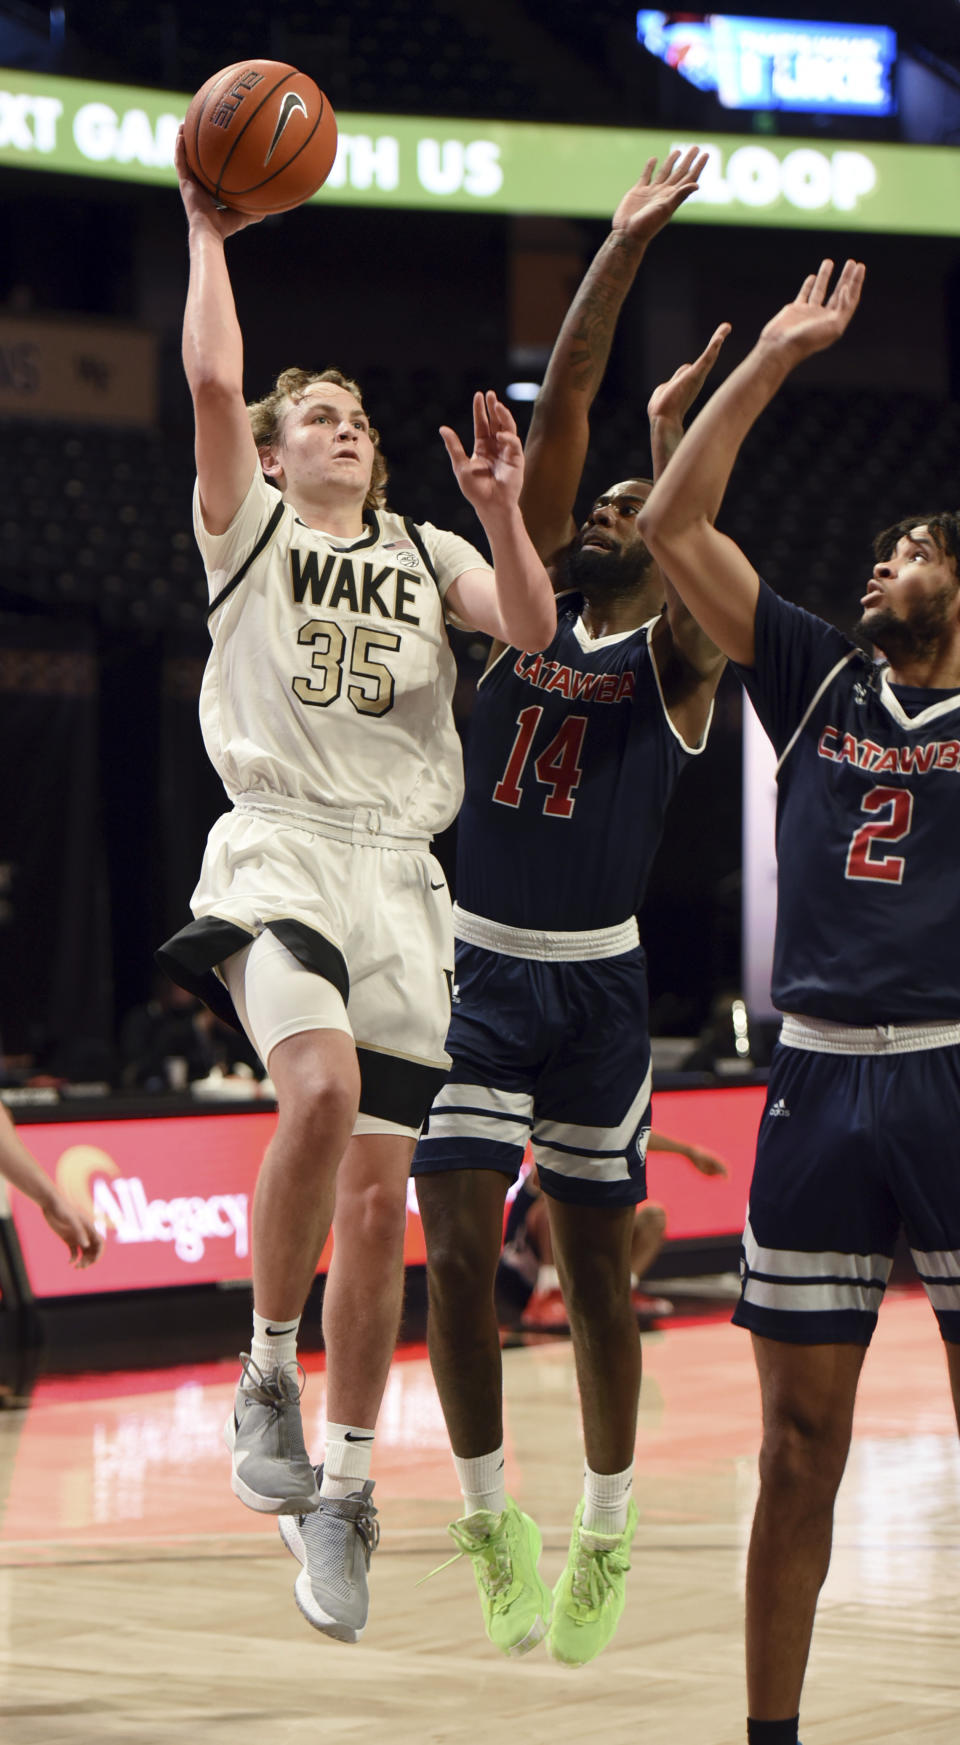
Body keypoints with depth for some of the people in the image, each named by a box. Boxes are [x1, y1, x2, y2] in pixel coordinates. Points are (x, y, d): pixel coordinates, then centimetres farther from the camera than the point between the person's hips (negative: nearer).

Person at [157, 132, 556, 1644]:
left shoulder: (425, 552, 21)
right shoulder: (248, 525, 11)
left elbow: (533, 628, 3)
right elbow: (212, 380, -4)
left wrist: (501, 510, -10)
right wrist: (208, 228, 2)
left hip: (401, 874, 4)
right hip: (280, 851, -4)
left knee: (380, 1192, 2)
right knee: (322, 1087, -32)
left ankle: (343, 1486, 14)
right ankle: (266, 1377, -13)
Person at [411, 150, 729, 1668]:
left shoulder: (677, 659, 0)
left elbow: (686, 562, -25)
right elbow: (560, 410, -3)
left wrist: (677, 440, -24)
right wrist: (625, 246, -7)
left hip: (596, 983, -2)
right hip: (474, 967, 2)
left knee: (594, 1259, 7)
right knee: (458, 1246, -6)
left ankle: (606, 1534, 20)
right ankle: (490, 1517, 9)